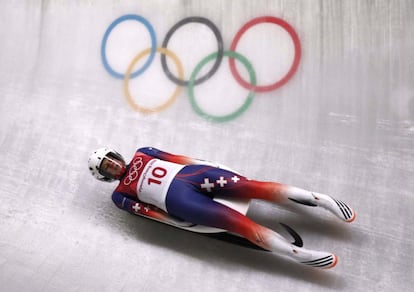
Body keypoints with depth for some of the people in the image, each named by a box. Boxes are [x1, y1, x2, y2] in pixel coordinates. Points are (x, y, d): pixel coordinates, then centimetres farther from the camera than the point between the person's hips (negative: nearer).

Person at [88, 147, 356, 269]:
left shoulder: (141, 154, 24)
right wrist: (181, 222, -8)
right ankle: (299, 254, -24)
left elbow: (176, 158, 16)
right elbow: (147, 211, 2)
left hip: (189, 174, 4)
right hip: (177, 199, -3)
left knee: (251, 187, -16)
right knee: (239, 222, -22)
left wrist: (207, 164, 4)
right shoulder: (120, 195, 14)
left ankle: (321, 199, -12)